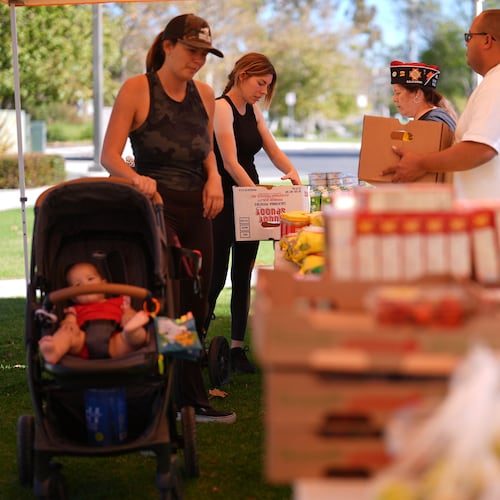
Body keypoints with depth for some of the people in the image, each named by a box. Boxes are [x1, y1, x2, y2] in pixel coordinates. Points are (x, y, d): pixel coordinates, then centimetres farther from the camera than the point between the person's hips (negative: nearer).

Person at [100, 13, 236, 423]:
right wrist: (136, 179, -31)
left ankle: (192, 400, 24)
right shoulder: (137, 89, -7)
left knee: (196, 305, 11)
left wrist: (214, 177, 2)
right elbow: (109, 155, -11)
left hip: (197, 208, 6)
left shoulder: (204, 94, 10)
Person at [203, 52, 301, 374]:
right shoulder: (221, 108, -12)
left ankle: (238, 348, 12)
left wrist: (291, 170, -10)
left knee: (243, 276, 7)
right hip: (223, 201, -8)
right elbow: (231, 163, -20)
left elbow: (272, 148, 11)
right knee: (216, 276, -5)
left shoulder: (253, 111, 13)